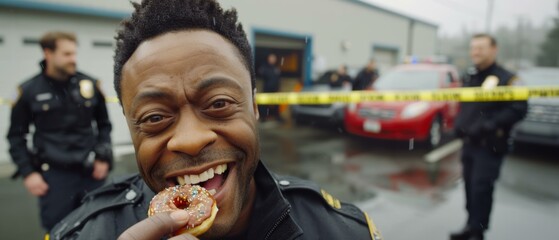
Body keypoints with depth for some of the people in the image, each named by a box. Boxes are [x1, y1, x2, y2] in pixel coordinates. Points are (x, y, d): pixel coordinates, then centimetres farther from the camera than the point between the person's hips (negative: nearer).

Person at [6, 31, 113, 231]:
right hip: (54, 175, -1)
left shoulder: (89, 84, 1)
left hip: (92, 171, 2)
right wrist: (27, 172, -1)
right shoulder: (29, 90, -1)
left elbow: (104, 125, 10)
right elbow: (16, 136, 6)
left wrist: (103, 158, 3)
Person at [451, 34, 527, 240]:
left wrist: (489, 126, -24)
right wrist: (459, 125, 7)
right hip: (469, 142, 7)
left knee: (481, 188, -6)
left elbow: (519, 109, -17)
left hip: (490, 145, -7)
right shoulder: (469, 77, 15)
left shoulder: (506, 79, -9)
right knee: (469, 186, 11)